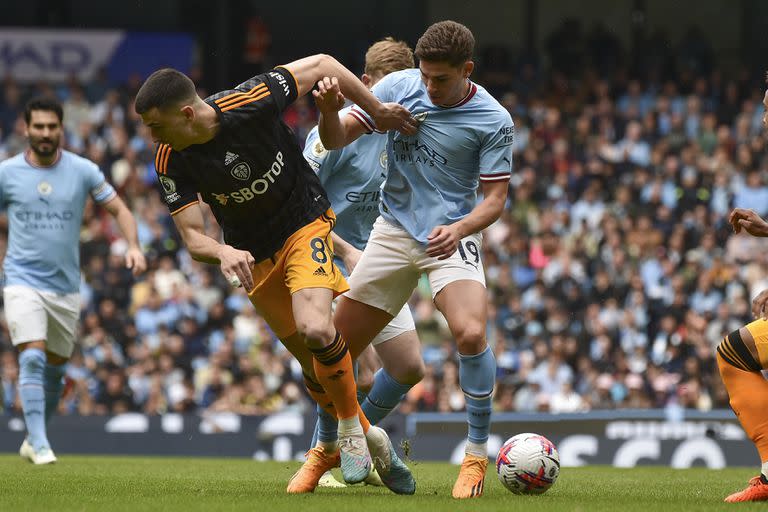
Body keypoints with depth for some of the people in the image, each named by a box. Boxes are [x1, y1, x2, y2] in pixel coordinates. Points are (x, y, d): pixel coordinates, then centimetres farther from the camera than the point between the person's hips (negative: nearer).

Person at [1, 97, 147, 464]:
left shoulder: (83, 171, -1)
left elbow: (119, 210, 2)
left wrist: (133, 247, -14)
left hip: (66, 286, 3)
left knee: (54, 368, 11)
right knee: (32, 358, -19)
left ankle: (32, 440, 29)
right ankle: (39, 444, -21)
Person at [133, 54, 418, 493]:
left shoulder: (251, 103, -26)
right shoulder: (172, 161, -16)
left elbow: (320, 65, -13)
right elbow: (192, 236, -15)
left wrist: (378, 111, -7)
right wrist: (225, 253, -39)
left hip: (305, 222, -4)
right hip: (253, 255, 4)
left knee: (315, 330, -26)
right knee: (314, 363, 5)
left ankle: (352, 430, -5)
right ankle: (364, 435, 27)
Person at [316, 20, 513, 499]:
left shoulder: (494, 120, -13)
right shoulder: (398, 86, -6)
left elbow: (495, 197, -9)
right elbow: (337, 139, -1)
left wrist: (459, 229, -29)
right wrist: (329, 111, -25)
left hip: (452, 237, -3)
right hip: (394, 230, 3)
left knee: (471, 333, -27)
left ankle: (477, 454, -10)